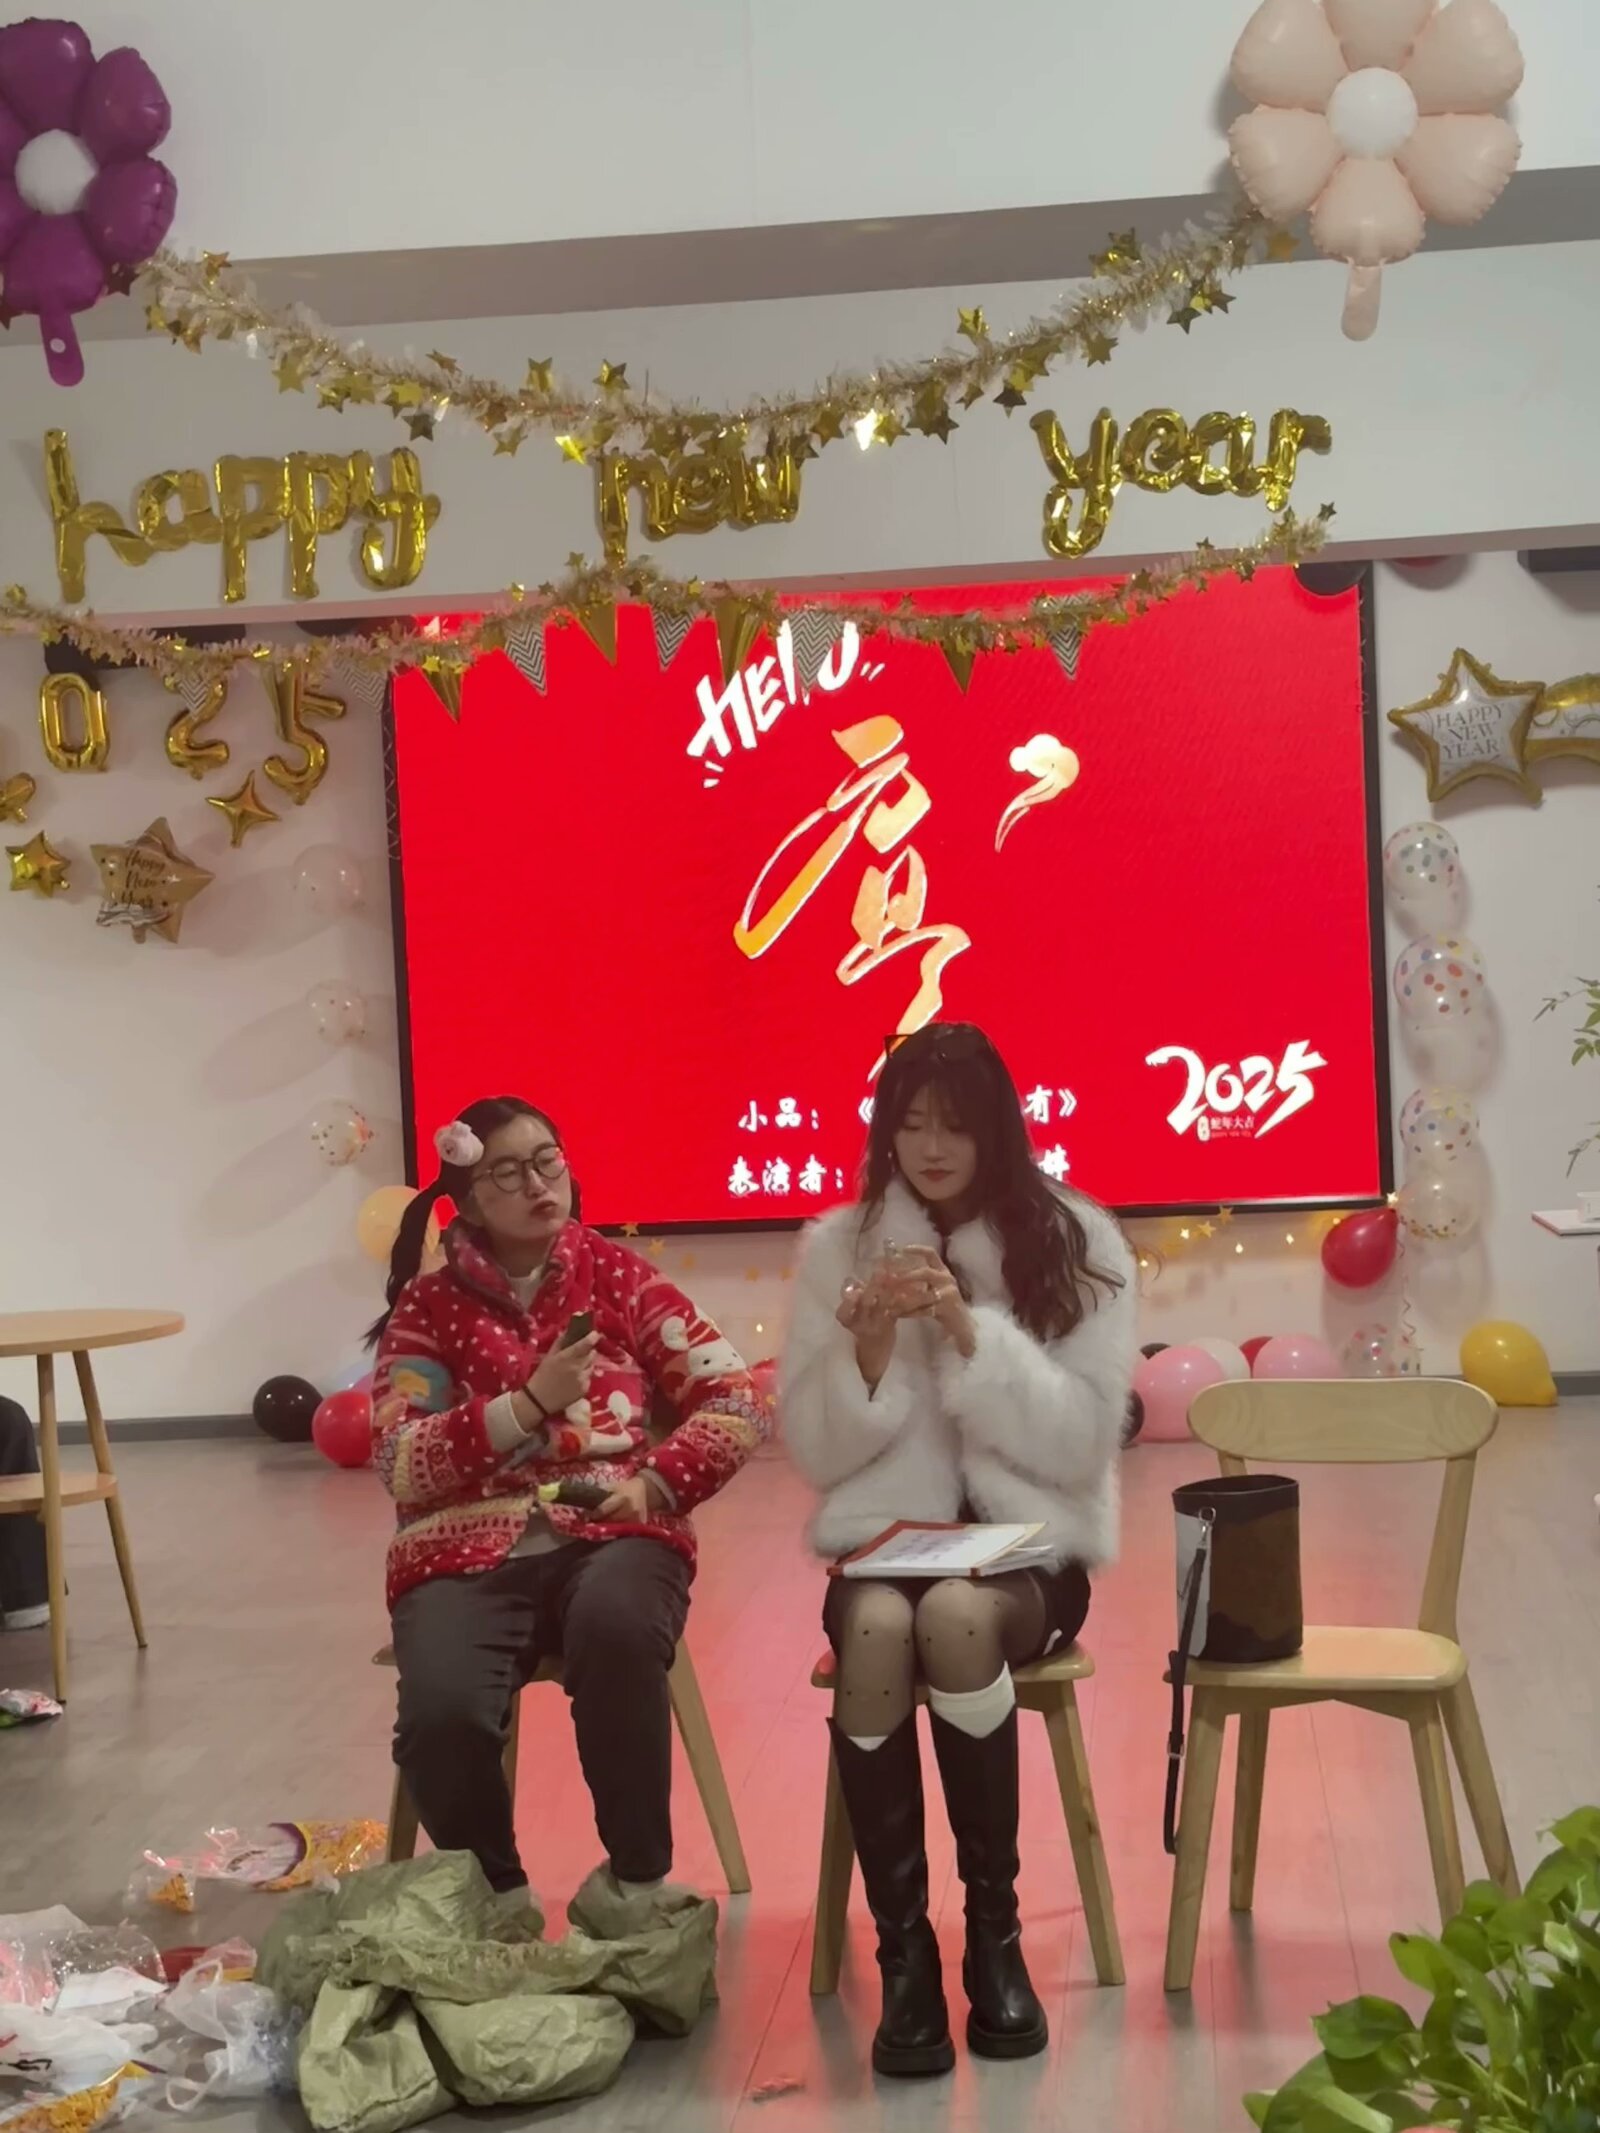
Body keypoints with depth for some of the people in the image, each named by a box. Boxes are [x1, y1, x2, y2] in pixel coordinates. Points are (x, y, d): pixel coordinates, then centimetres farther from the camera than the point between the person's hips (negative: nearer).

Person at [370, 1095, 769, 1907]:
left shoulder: (620, 1277, 10)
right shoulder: (426, 1306, 8)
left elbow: (738, 1401, 6)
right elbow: (403, 1468, -4)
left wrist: (657, 1483, -10)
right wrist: (530, 1403, -13)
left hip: (611, 1535, 0)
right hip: (469, 1552, 0)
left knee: (616, 1634, -37)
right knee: (442, 1715, -31)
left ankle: (640, 1881, -16)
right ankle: (496, 1898, 1)